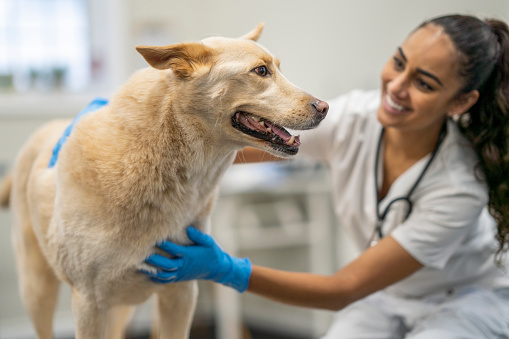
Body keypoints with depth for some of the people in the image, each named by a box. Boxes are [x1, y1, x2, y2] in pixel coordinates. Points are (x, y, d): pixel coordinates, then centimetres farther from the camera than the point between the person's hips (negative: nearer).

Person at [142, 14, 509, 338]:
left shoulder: (459, 188, -33)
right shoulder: (354, 116, -22)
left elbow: (345, 289, -30)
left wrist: (227, 270, -39)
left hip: (470, 296, -3)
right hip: (384, 294, 3)